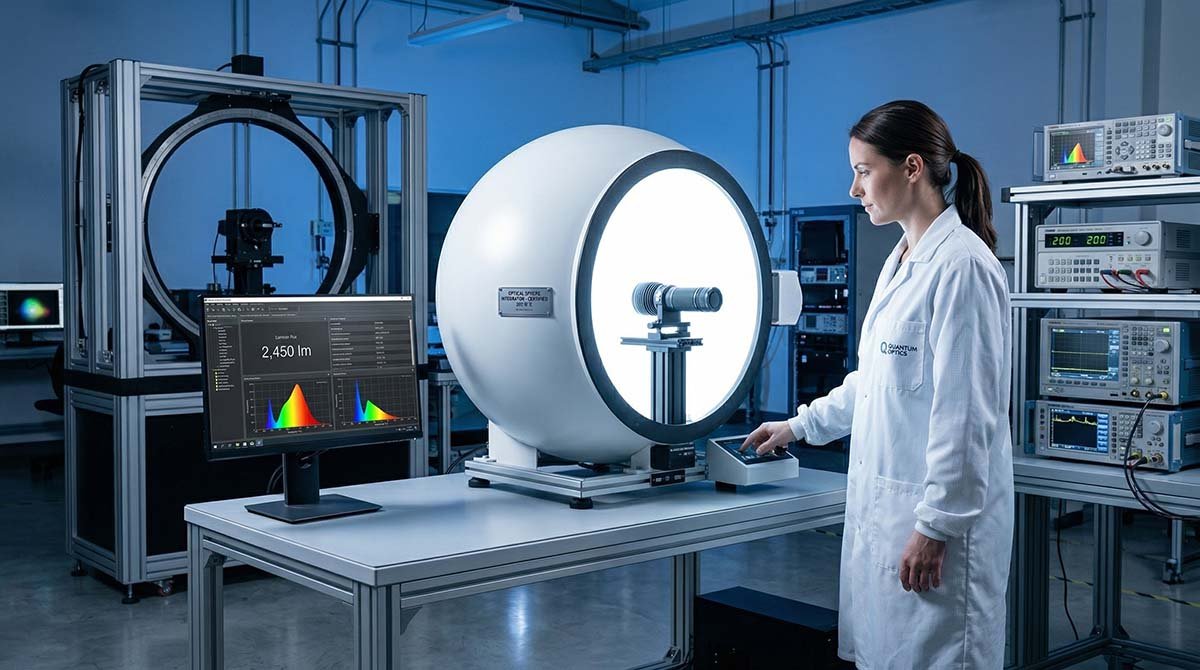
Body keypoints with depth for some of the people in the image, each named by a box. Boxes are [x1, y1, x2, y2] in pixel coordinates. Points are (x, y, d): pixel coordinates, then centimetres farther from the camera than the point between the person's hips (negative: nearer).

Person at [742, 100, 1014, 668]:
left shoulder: (962, 265, -16)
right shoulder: (900, 262, 13)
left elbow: (966, 413, -19)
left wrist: (936, 526, -18)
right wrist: (799, 426, 29)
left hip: (939, 514, -9)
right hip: (881, 504, 9)